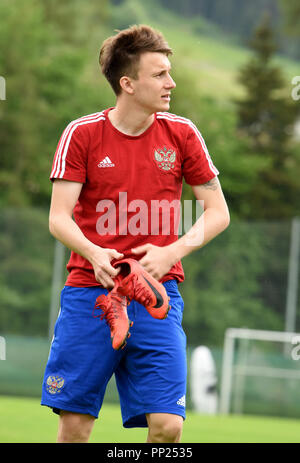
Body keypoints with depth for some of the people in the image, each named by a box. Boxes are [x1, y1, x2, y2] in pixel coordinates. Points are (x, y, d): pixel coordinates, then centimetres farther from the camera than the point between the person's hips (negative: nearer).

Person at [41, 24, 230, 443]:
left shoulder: (181, 134, 4)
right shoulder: (82, 134, -1)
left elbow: (218, 212, 7)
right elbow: (59, 218, -4)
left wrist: (172, 252, -10)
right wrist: (94, 253, -24)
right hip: (89, 290, -1)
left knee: (167, 425, -10)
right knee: (74, 424, -1)